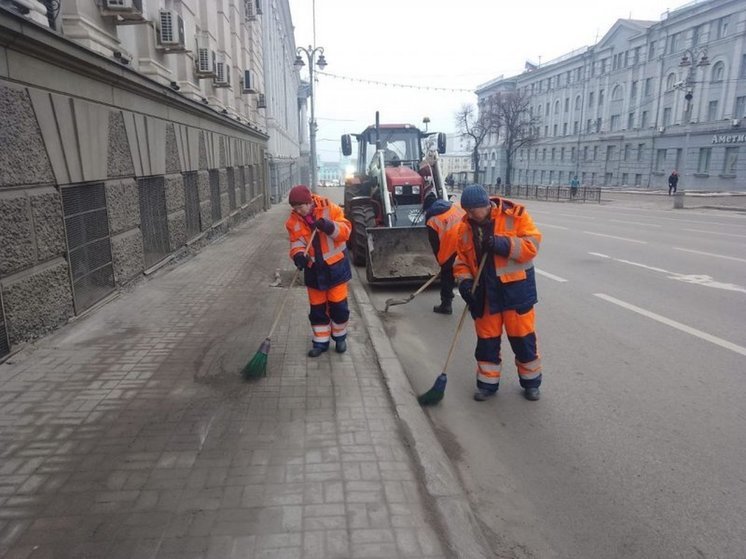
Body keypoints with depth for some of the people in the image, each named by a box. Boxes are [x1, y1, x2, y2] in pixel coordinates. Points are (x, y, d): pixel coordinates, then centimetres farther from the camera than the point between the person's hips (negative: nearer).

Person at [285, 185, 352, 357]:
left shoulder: (330, 208, -12)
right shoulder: (293, 221, -4)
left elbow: (345, 229, -14)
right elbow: (296, 243, -6)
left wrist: (330, 227, -33)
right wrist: (298, 255, -28)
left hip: (336, 266, -2)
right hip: (314, 269, 3)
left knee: (338, 305, 6)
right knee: (317, 308, 10)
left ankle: (340, 337, 28)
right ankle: (321, 342, 25)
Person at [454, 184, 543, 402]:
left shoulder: (515, 215, -11)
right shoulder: (465, 227, 1)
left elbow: (532, 245, -15)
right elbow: (462, 260, 6)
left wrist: (503, 244, -27)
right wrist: (464, 282, -10)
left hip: (516, 288, -3)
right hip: (484, 291, 3)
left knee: (522, 337, 6)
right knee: (486, 338, 11)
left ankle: (531, 382, 26)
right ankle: (488, 383, 26)